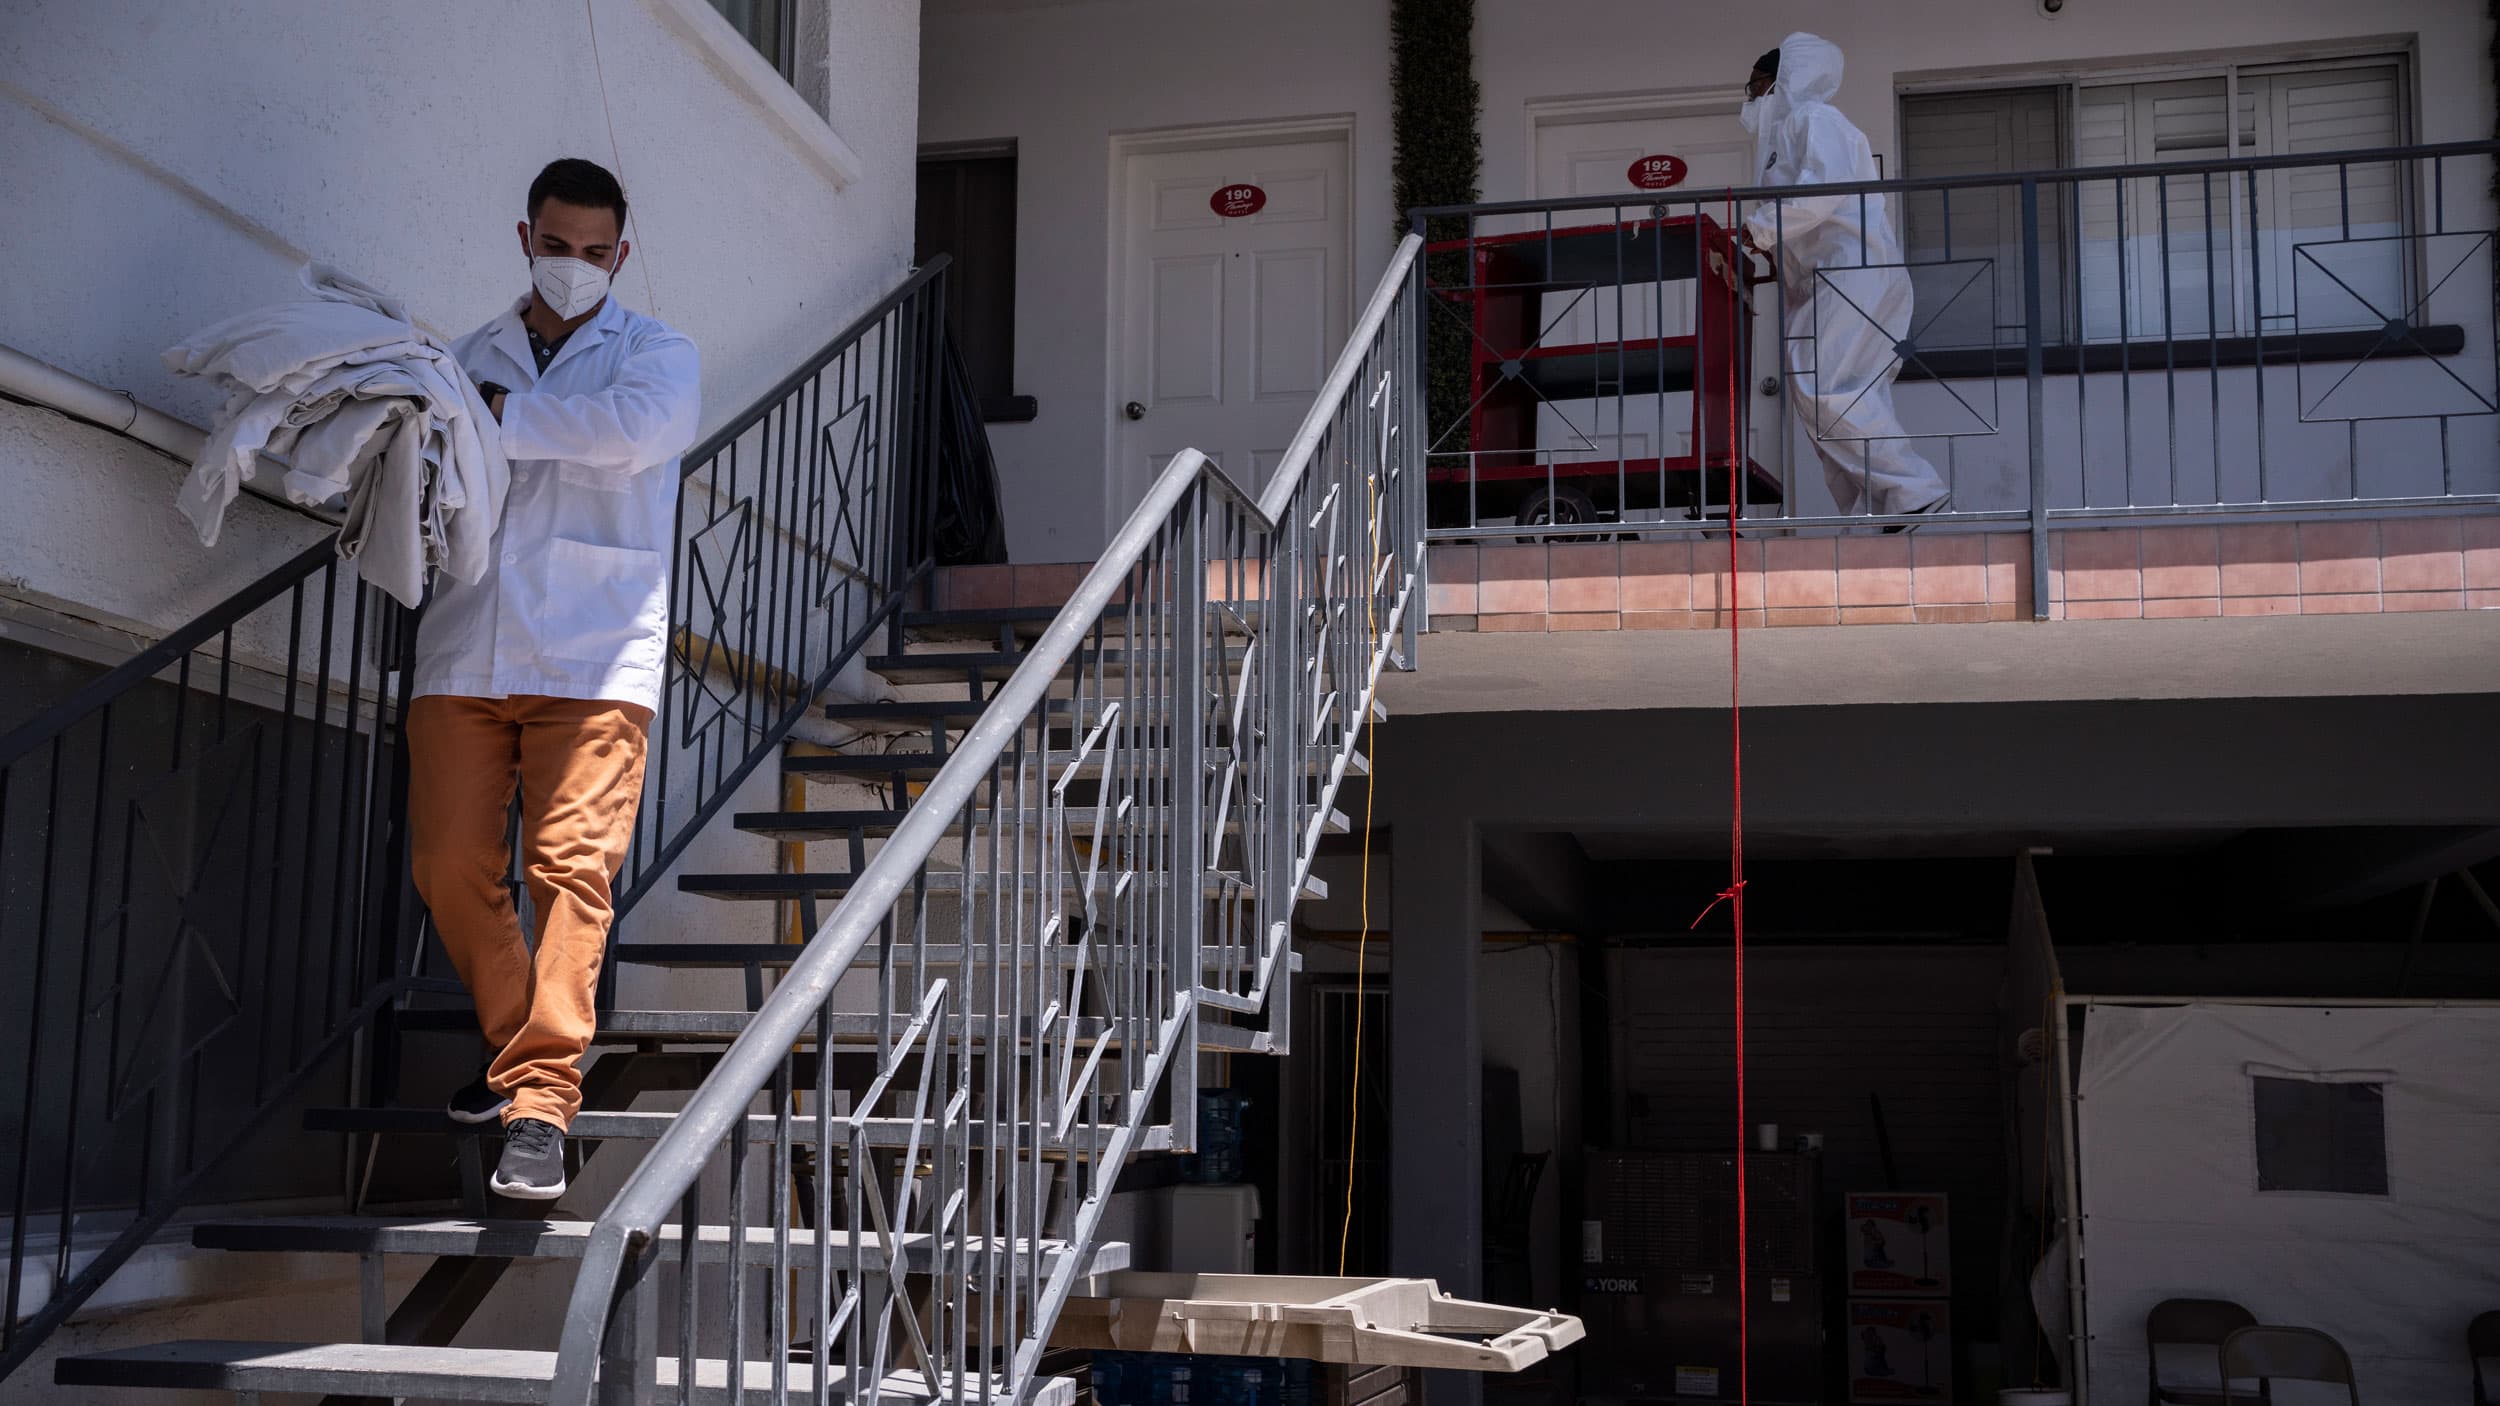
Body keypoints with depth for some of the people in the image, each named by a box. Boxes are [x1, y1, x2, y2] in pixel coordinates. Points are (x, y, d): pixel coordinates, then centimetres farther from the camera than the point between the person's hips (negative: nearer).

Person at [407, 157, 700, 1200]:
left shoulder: (656, 354, 9)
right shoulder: (472, 358, 20)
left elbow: (629, 429, -14)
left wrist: (499, 417, -8)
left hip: (594, 655, -4)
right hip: (464, 652, 4)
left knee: (573, 866, -14)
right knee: (448, 863, -1)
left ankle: (542, 1098, -15)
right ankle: (513, 1045, 21)